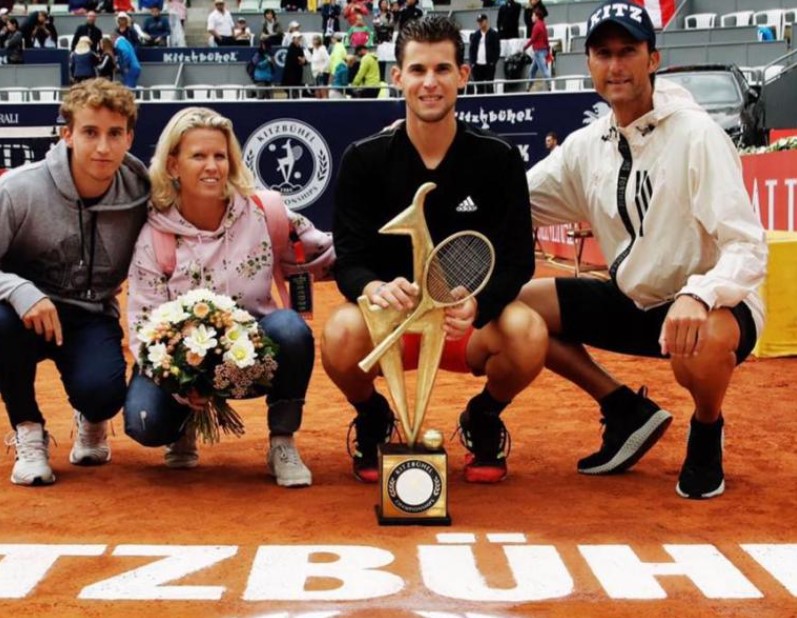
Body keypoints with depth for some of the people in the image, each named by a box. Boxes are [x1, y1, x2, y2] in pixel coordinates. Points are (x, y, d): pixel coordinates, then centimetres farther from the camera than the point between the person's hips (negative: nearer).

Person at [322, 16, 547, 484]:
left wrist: (476, 306, -33)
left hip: (472, 325, 0)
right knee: (343, 332, -34)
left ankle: (484, 420, 5)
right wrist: (375, 287, -35)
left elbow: (517, 261, -11)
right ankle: (373, 420, 4)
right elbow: (349, 261, -10)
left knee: (528, 333, -33)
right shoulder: (364, 160, -5)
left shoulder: (500, 159, -5)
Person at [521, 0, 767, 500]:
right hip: (632, 303, 6)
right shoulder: (586, 145, 1)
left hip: (714, 308, -6)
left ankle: (707, 433, -3)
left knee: (701, 342, -41)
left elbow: (747, 248, -25)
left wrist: (697, 296, -44)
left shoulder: (695, 134, -18)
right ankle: (628, 412, 8)